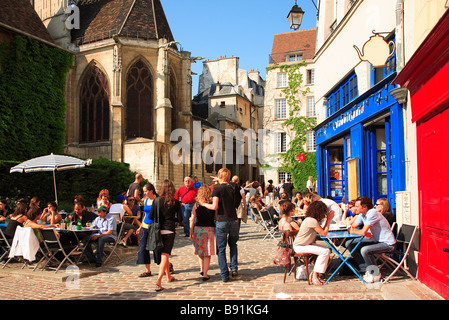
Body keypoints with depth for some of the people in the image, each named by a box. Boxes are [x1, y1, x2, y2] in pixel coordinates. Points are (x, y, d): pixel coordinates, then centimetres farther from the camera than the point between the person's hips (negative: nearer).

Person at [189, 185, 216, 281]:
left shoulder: (196, 205, -3)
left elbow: (192, 219, -2)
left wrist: (191, 232, 4)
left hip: (198, 228, 1)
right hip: (210, 228, -1)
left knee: (200, 250, 21)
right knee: (207, 253, 5)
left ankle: (202, 270, 29)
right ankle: (205, 274, 3)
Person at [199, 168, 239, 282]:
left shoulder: (217, 189, -7)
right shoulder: (232, 188, 8)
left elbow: (214, 206, -16)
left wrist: (203, 204, 2)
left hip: (222, 221, -4)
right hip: (234, 220, 4)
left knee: (221, 248, 6)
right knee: (233, 244, 25)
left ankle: (224, 275, 7)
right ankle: (234, 268, 14)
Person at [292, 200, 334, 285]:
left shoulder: (312, 219, 8)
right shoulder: (312, 221, -22)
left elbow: (322, 231, 10)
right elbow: (324, 233, -19)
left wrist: (328, 219, 3)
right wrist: (329, 220, -11)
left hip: (307, 244, 10)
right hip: (299, 246, -10)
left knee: (327, 251, -1)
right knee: (324, 252, -18)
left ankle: (315, 273, 3)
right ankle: (315, 276, -10)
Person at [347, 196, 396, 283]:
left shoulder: (372, 213, -24)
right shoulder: (362, 215, 2)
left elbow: (363, 232, -28)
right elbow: (352, 227, 6)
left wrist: (353, 230, -9)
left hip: (387, 243, -9)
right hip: (376, 240, 9)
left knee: (364, 250, -33)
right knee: (349, 244, 1)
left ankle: (375, 274, -7)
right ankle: (366, 269, 4)